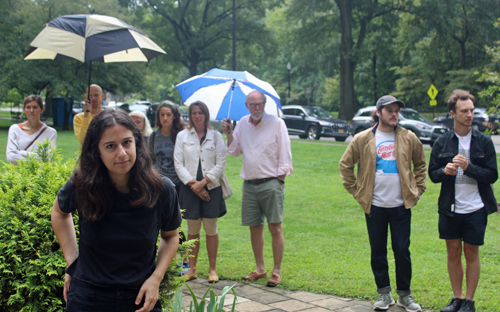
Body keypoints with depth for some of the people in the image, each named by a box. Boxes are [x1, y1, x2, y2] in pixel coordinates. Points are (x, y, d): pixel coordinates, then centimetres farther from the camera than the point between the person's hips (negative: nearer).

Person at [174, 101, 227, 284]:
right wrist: (192, 183, -10)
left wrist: (203, 182, -11)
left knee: (211, 229, 2)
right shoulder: (182, 136, 8)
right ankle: (192, 269, 14)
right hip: (189, 188, 1)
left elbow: (221, 164, -1)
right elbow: (178, 164, 2)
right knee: (192, 230, 5)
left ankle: (212, 269, 10)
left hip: (211, 188, -1)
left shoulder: (216, 136, 5)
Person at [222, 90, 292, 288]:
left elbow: (284, 155, -3)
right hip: (249, 183, 5)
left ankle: (276, 271, 2)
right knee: (254, 227, 8)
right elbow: (235, 151, 18)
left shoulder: (276, 123, -2)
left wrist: (279, 180, -9)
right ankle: (260, 269, 19)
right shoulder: (243, 124, 12)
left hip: (270, 183, -5)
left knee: (275, 227, -4)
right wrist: (229, 134, 2)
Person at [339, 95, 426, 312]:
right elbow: (345, 165, 8)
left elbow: (420, 164, 17)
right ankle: (384, 293, 21)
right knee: (378, 251, 7)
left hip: (401, 205, 0)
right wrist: (356, 191, 4)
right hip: (374, 206, 0)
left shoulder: (409, 138, 4)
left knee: (402, 251, 2)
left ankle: (404, 294, 17)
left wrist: (417, 190, 9)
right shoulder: (362, 139, 0)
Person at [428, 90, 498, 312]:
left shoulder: (483, 142, -2)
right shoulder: (442, 143, 3)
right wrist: (445, 171, -16)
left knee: (471, 253, 5)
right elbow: (432, 174, 6)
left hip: (475, 209, -2)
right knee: (453, 252, 9)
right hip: (450, 208, 2)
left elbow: (492, 175, -5)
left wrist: (468, 167, -20)